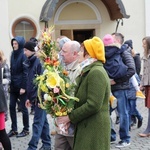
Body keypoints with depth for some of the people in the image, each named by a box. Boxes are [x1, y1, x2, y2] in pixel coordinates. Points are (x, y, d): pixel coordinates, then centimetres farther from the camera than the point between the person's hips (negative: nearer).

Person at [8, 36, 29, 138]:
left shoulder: (23, 55, -12)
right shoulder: (13, 54, 10)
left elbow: (26, 72, -15)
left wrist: (23, 87, -18)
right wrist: (10, 83, 10)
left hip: (21, 86, -7)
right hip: (13, 85, 7)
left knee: (23, 107, 2)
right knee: (12, 107, 7)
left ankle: (26, 129, 14)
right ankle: (14, 129, 16)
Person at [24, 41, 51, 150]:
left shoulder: (38, 62, -15)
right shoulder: (31, 62, 13)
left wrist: (39, 97, -20)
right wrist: (29, 97, 17)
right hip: (35, 97, 9)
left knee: (38, 122, -4)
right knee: (43, 121, 14)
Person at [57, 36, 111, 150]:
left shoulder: (96, 73, -17)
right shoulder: (87, 71, 16)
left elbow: (93, 105, -23)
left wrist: (70, 117, -16)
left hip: (94, 130, -9)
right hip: (86, 127, 9)